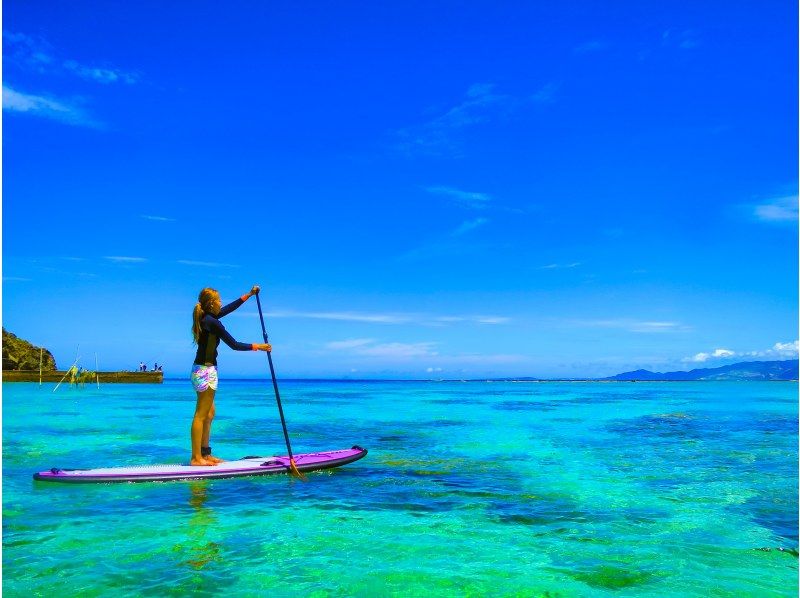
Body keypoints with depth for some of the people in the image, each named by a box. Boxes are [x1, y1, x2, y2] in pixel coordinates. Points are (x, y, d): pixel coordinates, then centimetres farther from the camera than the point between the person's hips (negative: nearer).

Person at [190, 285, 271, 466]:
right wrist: (257, 346, -4)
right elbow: (234, 345, -15)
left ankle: (205, 454, 20)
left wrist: (249, 295, 29)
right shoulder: (211, 322, -17)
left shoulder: (205, 317, 10)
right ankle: (196, 457, -2)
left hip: (201, 370, 10)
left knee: (209, 413, 14)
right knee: (201, 415, -6)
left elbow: (229, 308, 23)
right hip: (206, 371, -10)